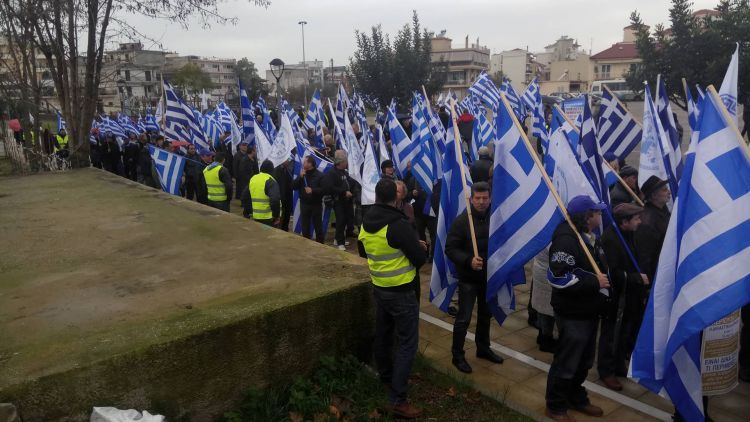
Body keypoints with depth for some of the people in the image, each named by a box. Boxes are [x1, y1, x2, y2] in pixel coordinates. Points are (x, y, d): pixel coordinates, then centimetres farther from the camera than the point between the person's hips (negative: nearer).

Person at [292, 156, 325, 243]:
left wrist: (312, 190, -25)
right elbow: (293, 186, 1)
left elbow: (324, 189, -13)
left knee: (318, 227, 3)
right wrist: (300, 177, -12)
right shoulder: (302, 174, 8)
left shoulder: (319, 175, -6)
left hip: (316, 205, -4)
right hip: (304, 204, 4)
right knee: (305, 228, 9)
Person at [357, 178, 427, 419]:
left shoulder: (366, 223, 0)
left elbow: (362, 251, 17)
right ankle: (397, 400, 0)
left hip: (379, 288, 8)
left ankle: (386, 378, 40)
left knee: (383, 335, 21)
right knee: (407, 343, -1)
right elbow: (420, 257, -20)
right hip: (402, 292, -8)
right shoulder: (397, 225, -24)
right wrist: (419, 248, 1)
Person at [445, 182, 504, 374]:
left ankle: (483, 348, 39)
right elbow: (450, 249, -16)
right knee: (464, 318, 1)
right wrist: (468, 260, -29)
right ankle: (457, 355, 16)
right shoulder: (461, 221, -15)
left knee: (485, 315, 20)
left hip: (489, 277, 5)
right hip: (468, 278, -5)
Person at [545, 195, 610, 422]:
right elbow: (558, 278, -29)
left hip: (589, 311, 10)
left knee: (584, 361, 22)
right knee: (566, 363, 3)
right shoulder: (566, 240, -23)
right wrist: (594, 282, -23)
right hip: (573, 314, -10)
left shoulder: (589, 237, 10)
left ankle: (576, 398, 40)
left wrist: (603, 280, 8)